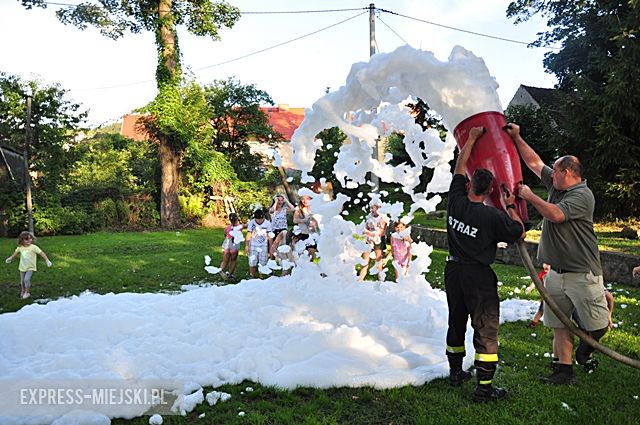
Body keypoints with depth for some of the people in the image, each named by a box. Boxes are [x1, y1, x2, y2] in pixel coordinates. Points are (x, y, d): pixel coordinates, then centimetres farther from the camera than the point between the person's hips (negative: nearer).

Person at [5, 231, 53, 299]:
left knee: (26, 279, -19)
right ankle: (23, 291, 38)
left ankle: (27, 292, 1)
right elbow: (16, 252, 16)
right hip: (22, 267, 5)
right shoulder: (20, 247, -6)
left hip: (30, 267, -5)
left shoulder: (33, 247, -20)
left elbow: (41, 253, -21)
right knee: (22, 281, 14)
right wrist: (11, 258, 30)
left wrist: (47, 260, -27)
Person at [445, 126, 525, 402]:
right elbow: (519, 233, -2)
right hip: (479, 276, -6)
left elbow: (459, 167, 8)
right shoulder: (493, 216, -18)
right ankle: (484, 387, 5)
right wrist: (511, 207, 6)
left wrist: (472, 139, 14)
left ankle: (456, 373, 32)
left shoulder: (456, 201, -6)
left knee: (456, 322, 19)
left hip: (454, 271, 6)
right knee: (486, 329, 2)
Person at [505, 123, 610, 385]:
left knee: (598, 326, 2)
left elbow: (556, 214, -24)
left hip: (583, 273, -7)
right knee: (559, 325, 8)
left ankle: (588, 344, 32)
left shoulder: (582, 195, -11)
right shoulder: (556, 186, 11)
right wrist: (516, 138, 16)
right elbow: (534, 162, 18)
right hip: (556, 273, 7)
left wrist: (530, 196, -13)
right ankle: (565, 371, 16)